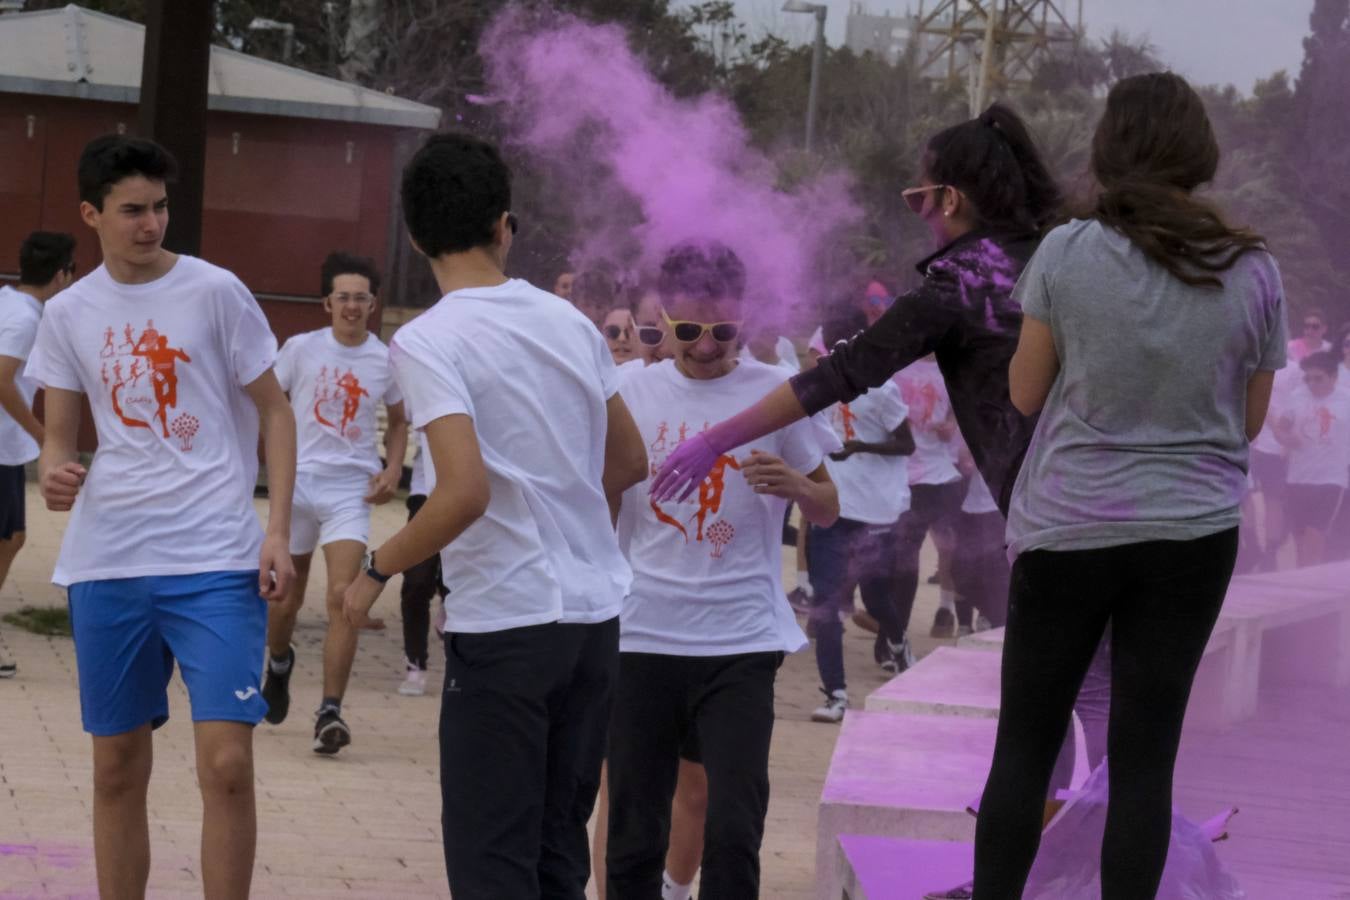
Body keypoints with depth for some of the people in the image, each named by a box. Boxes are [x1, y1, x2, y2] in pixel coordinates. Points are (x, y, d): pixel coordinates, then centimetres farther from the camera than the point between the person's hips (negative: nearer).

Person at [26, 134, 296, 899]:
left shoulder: (215, 293, -2)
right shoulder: (68, 314, 8)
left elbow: (274, 413, 3)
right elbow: (60, 436, 14)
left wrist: (278, 531, -7)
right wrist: (55, 473, -10)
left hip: (216, 561, -3)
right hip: (106, 565, 3)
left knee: (227, 763, -11)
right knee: (118, 768, 9)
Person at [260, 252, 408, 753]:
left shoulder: (386, 360, 3)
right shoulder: (302, 349, -2)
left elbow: (398, 422, 18)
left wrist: (393, 469, 2)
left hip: (352, 487, 0)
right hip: (299, 480, 0)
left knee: (343, 596, -15)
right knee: (286, 596, 11)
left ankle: (330, 712, -14)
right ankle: (279, 663, 45)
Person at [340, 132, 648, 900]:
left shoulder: (427, 341, -13)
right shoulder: (569, 322, 7)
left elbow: (466, 492, -23)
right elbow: (630, 462, 16)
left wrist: (377, 570, -9)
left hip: (505, 623, -6)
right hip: (597, 613, 6)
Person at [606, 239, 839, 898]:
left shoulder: (775, 392, 0)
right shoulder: (633, 394, 4)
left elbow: (829, 512, 6)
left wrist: (795, 485, -15)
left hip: (742, 641, -2)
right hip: (642, 637, 2)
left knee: (734, 833, -10)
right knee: (633, 839, 5)